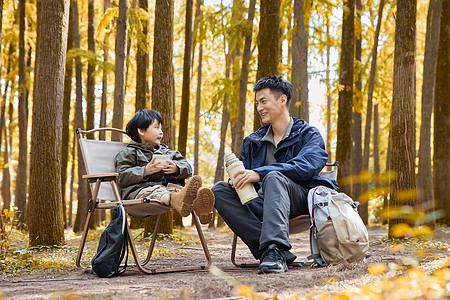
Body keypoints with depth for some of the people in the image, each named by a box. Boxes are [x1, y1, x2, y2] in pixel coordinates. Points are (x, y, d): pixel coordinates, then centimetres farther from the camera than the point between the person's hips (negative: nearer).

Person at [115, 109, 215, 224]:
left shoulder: (165, 151, 32)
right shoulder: (129, 153, 15)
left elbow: (187, 168, 20)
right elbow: (122, 178, -1)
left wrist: (176, 168, -4)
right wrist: (145, 171, -13)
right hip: (139, 191, -4)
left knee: (177, 189, -30)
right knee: (156, 192, -39)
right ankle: (176, 200, -74)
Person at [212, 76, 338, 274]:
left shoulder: (308, 135, 5)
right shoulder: (253, 141, 23)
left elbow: (307, 167, -16)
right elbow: (245, 179, 18)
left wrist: (260, 173, -26)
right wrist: (238, 180, -10)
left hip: (301, 201, -5)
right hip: (263, 204, 5)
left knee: (274, 177, -35)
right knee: (220, 189, -17)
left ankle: (274, 251, -53)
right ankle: (270, 251, -32)